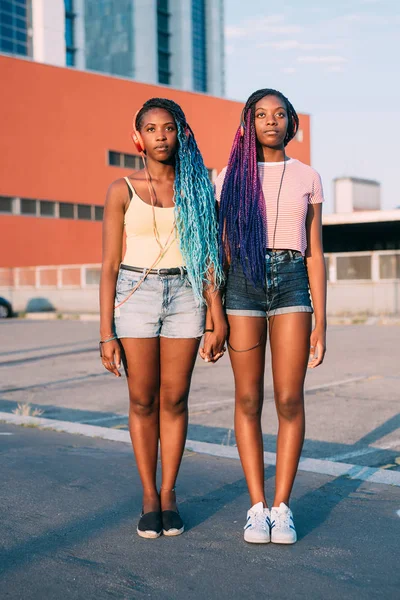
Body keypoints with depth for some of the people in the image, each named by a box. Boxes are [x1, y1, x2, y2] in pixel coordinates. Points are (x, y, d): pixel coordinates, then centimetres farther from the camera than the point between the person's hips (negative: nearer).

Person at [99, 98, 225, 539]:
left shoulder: (197, 187, 5)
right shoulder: (122, 191, 0)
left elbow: (208, 258, 5)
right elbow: (109, 266, -1)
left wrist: (217, 321, 1)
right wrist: (106, 333, -6)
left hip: (185, 296, 1)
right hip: (135, 295, -1)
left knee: (174, 400, 4)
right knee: (143, 401, 4)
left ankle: (169, 495, 18)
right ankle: (149, 497, 19)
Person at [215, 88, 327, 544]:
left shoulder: (307, 178, 9)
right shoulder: (231, 175, 8)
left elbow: (314, 253, 8)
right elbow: (221, 249, 8)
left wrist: (320, 322, 3)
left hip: (291, 284, 0)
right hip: (243, 285, 0)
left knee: (289, 400, -5)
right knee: (248, 399, 1)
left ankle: (281, 507, 8)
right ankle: (257, 507, 11)